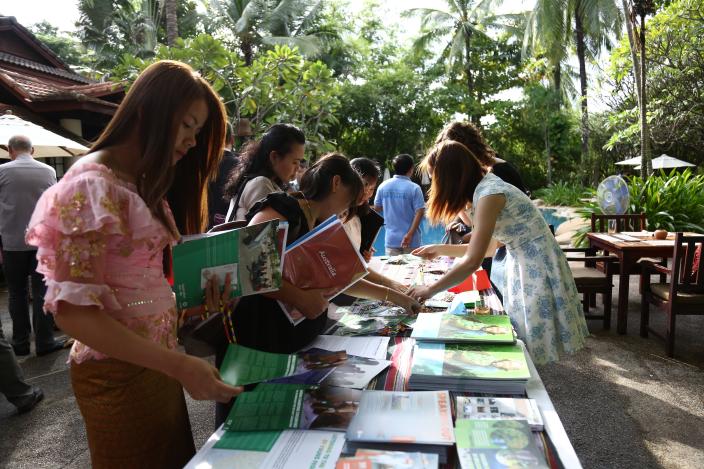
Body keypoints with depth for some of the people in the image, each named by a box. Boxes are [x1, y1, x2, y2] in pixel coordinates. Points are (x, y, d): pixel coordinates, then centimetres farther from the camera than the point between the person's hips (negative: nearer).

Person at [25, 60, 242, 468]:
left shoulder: (142, 186, 11)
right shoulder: (92, 186, -17)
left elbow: (143, 280, 10)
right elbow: (71, 308, -22)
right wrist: (180, 365, -27)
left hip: (157, 365, 8)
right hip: (120, 372, -8)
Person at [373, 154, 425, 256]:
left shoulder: (383, 186, -1)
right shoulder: (414, 188, -10)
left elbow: (377, 208, 10)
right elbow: (420, 212, -15)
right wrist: (410, 234, -15)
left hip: (391, 240, 3)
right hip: (410, 241, -3)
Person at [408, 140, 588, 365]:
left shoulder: (489, 194, -23)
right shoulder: (486, 188, 6)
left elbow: (472, 262, -26)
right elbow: (486, 248, 13)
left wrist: (429, 290, -17)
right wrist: (441, 249, 15)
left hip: (538, 270, -9)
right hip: (525, 267, 9)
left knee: (530, 347, 2)